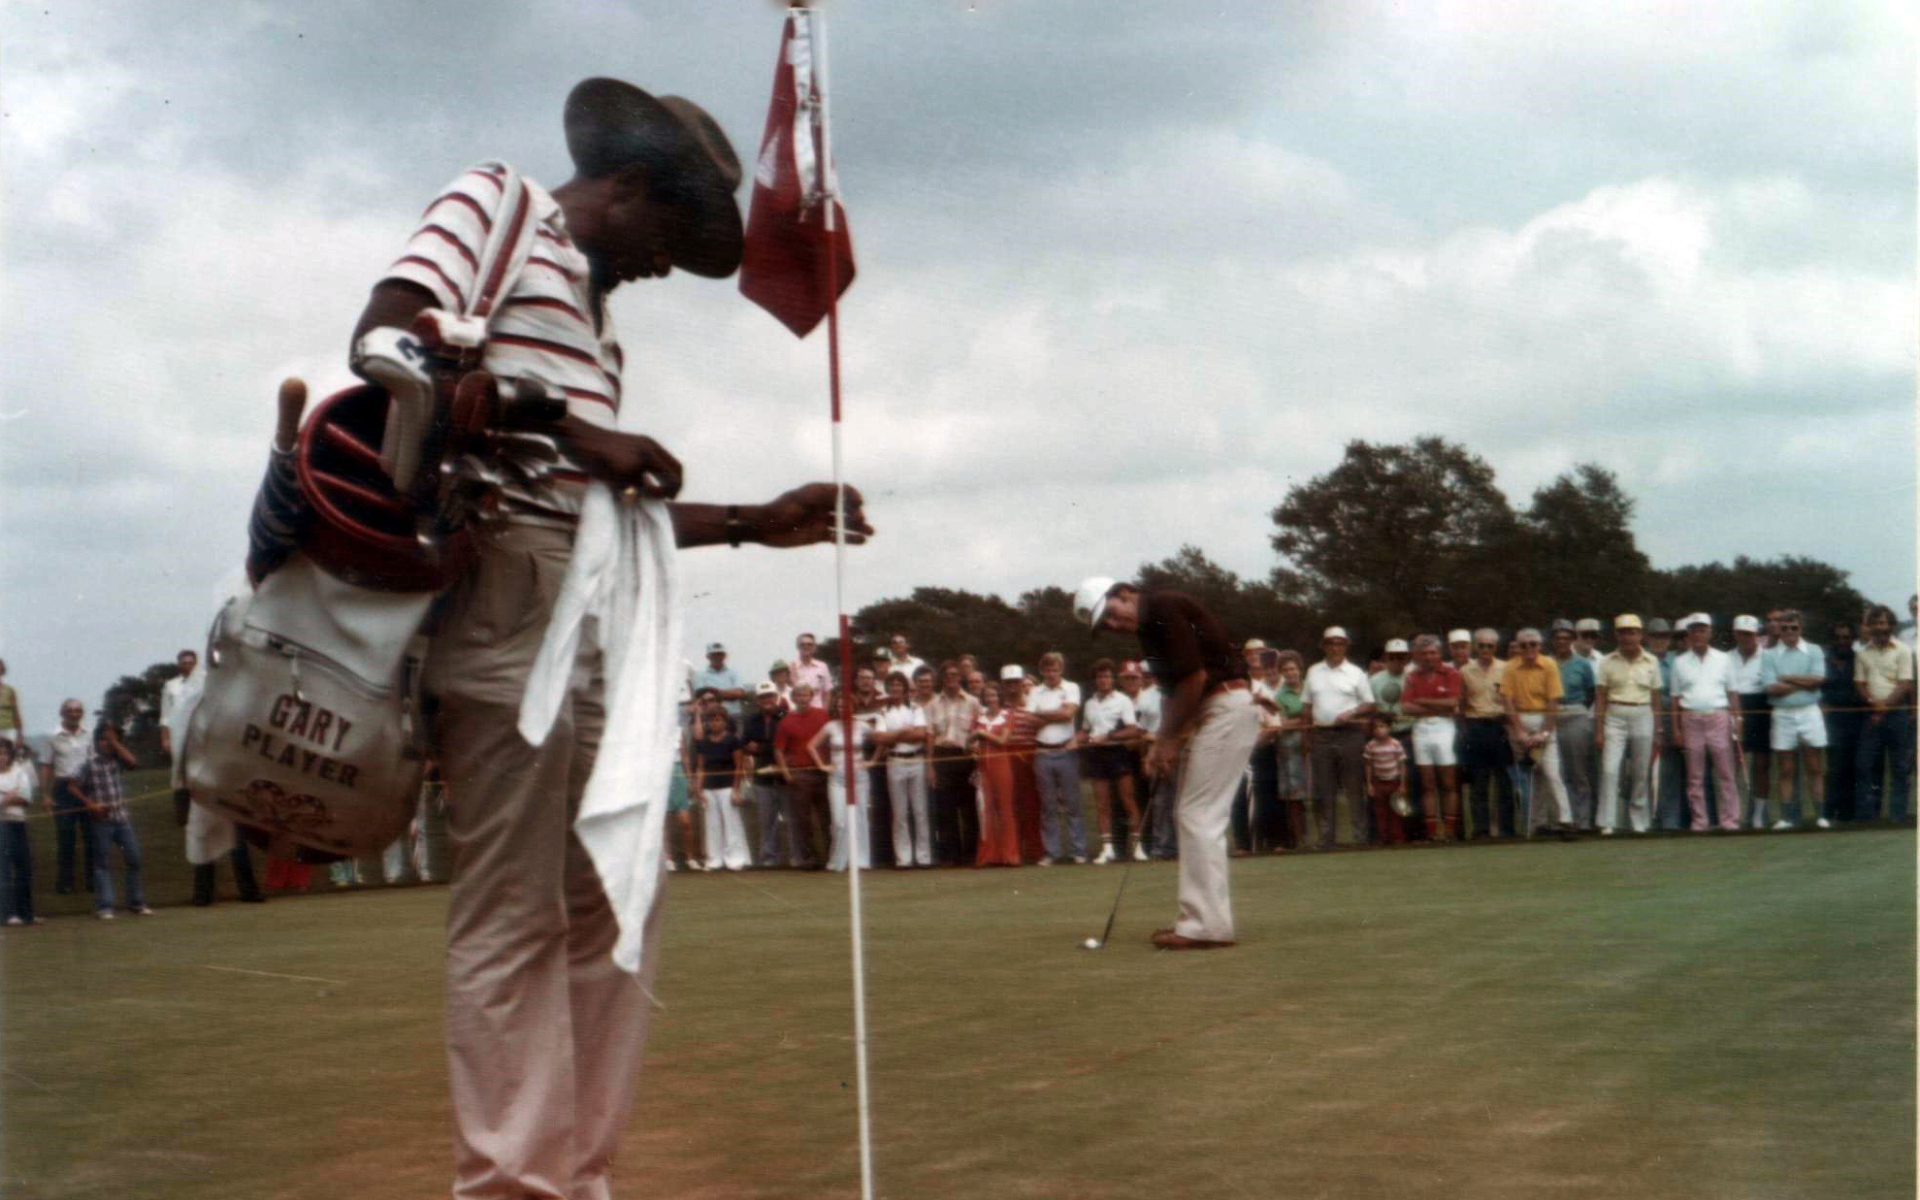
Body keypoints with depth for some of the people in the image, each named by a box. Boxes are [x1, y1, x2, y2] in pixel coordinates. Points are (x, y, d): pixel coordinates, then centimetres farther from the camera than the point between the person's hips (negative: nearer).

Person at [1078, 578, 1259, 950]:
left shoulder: (1164, 608, -14)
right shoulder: (1149, 626, 16)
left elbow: (1194, 676, -19)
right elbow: (1173, 689, 19)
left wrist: (1170, 738, -10)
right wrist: (1162, 743, 7)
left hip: (1227, 706, -10)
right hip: (1208, 711, 10)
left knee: (1199, 817, -11)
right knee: (1192, 815, 13)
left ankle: (1207, 926, -10)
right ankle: (1203, 918, 17)